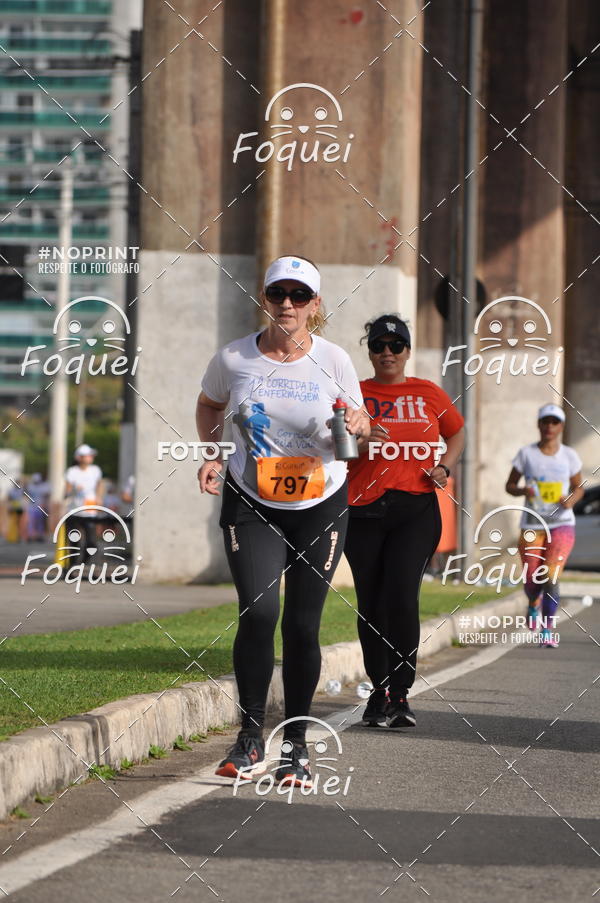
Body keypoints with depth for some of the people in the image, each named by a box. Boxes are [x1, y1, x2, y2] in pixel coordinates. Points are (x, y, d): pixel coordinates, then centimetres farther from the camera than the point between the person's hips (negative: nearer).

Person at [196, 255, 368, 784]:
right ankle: (250, 737, -3)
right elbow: (208, 405, 16)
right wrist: (211, 455, 0)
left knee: (302, 625, 1)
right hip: (251, 504, 0)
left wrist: (355, 424, -16)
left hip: (321, 506, 0)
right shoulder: (234, 359, -5)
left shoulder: (333, 361, -6)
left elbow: (360, 419, 7)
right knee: (258, 610, -17)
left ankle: (297, 744, 16)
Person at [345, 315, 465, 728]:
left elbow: (456, 433, 24)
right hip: (364, 509, 1)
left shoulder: (429, 394, 10)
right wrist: (360, 443, -14)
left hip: (416, 508, -1)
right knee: (370, 604, 4)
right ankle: (379, 690, 19)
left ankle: (400, 694, -8)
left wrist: (444, 468, 7)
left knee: (401, 597, -15)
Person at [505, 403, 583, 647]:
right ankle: (533, 604, 40)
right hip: (532, 525, 1)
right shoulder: (526, 454, 0)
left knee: (551, 577, -18)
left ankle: (547, 630, -8)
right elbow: (510, 485, 6)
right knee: (532, 581, 2)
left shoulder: (569, 456, 3)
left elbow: (578, 488, 13)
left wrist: (571, 499, -9)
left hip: (561, 524, -1)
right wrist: (523, 490, -16)